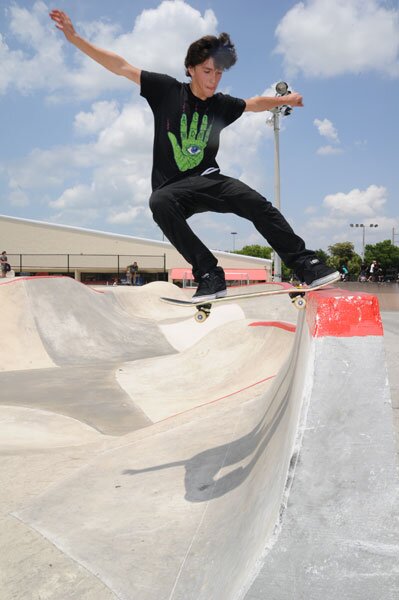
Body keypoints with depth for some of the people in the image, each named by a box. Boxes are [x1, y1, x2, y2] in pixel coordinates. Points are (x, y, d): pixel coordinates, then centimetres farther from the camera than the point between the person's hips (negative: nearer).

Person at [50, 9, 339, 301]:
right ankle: (209, 276, -36)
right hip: (172, 187, -2)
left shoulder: (221, 105, 9)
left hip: (208, 180, 3)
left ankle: (306, 264, -15)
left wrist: (284, 99, 27)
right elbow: (121, 66, 1)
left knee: (255, 202, -22)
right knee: (159, 203, -37)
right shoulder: (167, 90, 1)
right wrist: (75, 38, -1)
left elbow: (255, 103, 30)